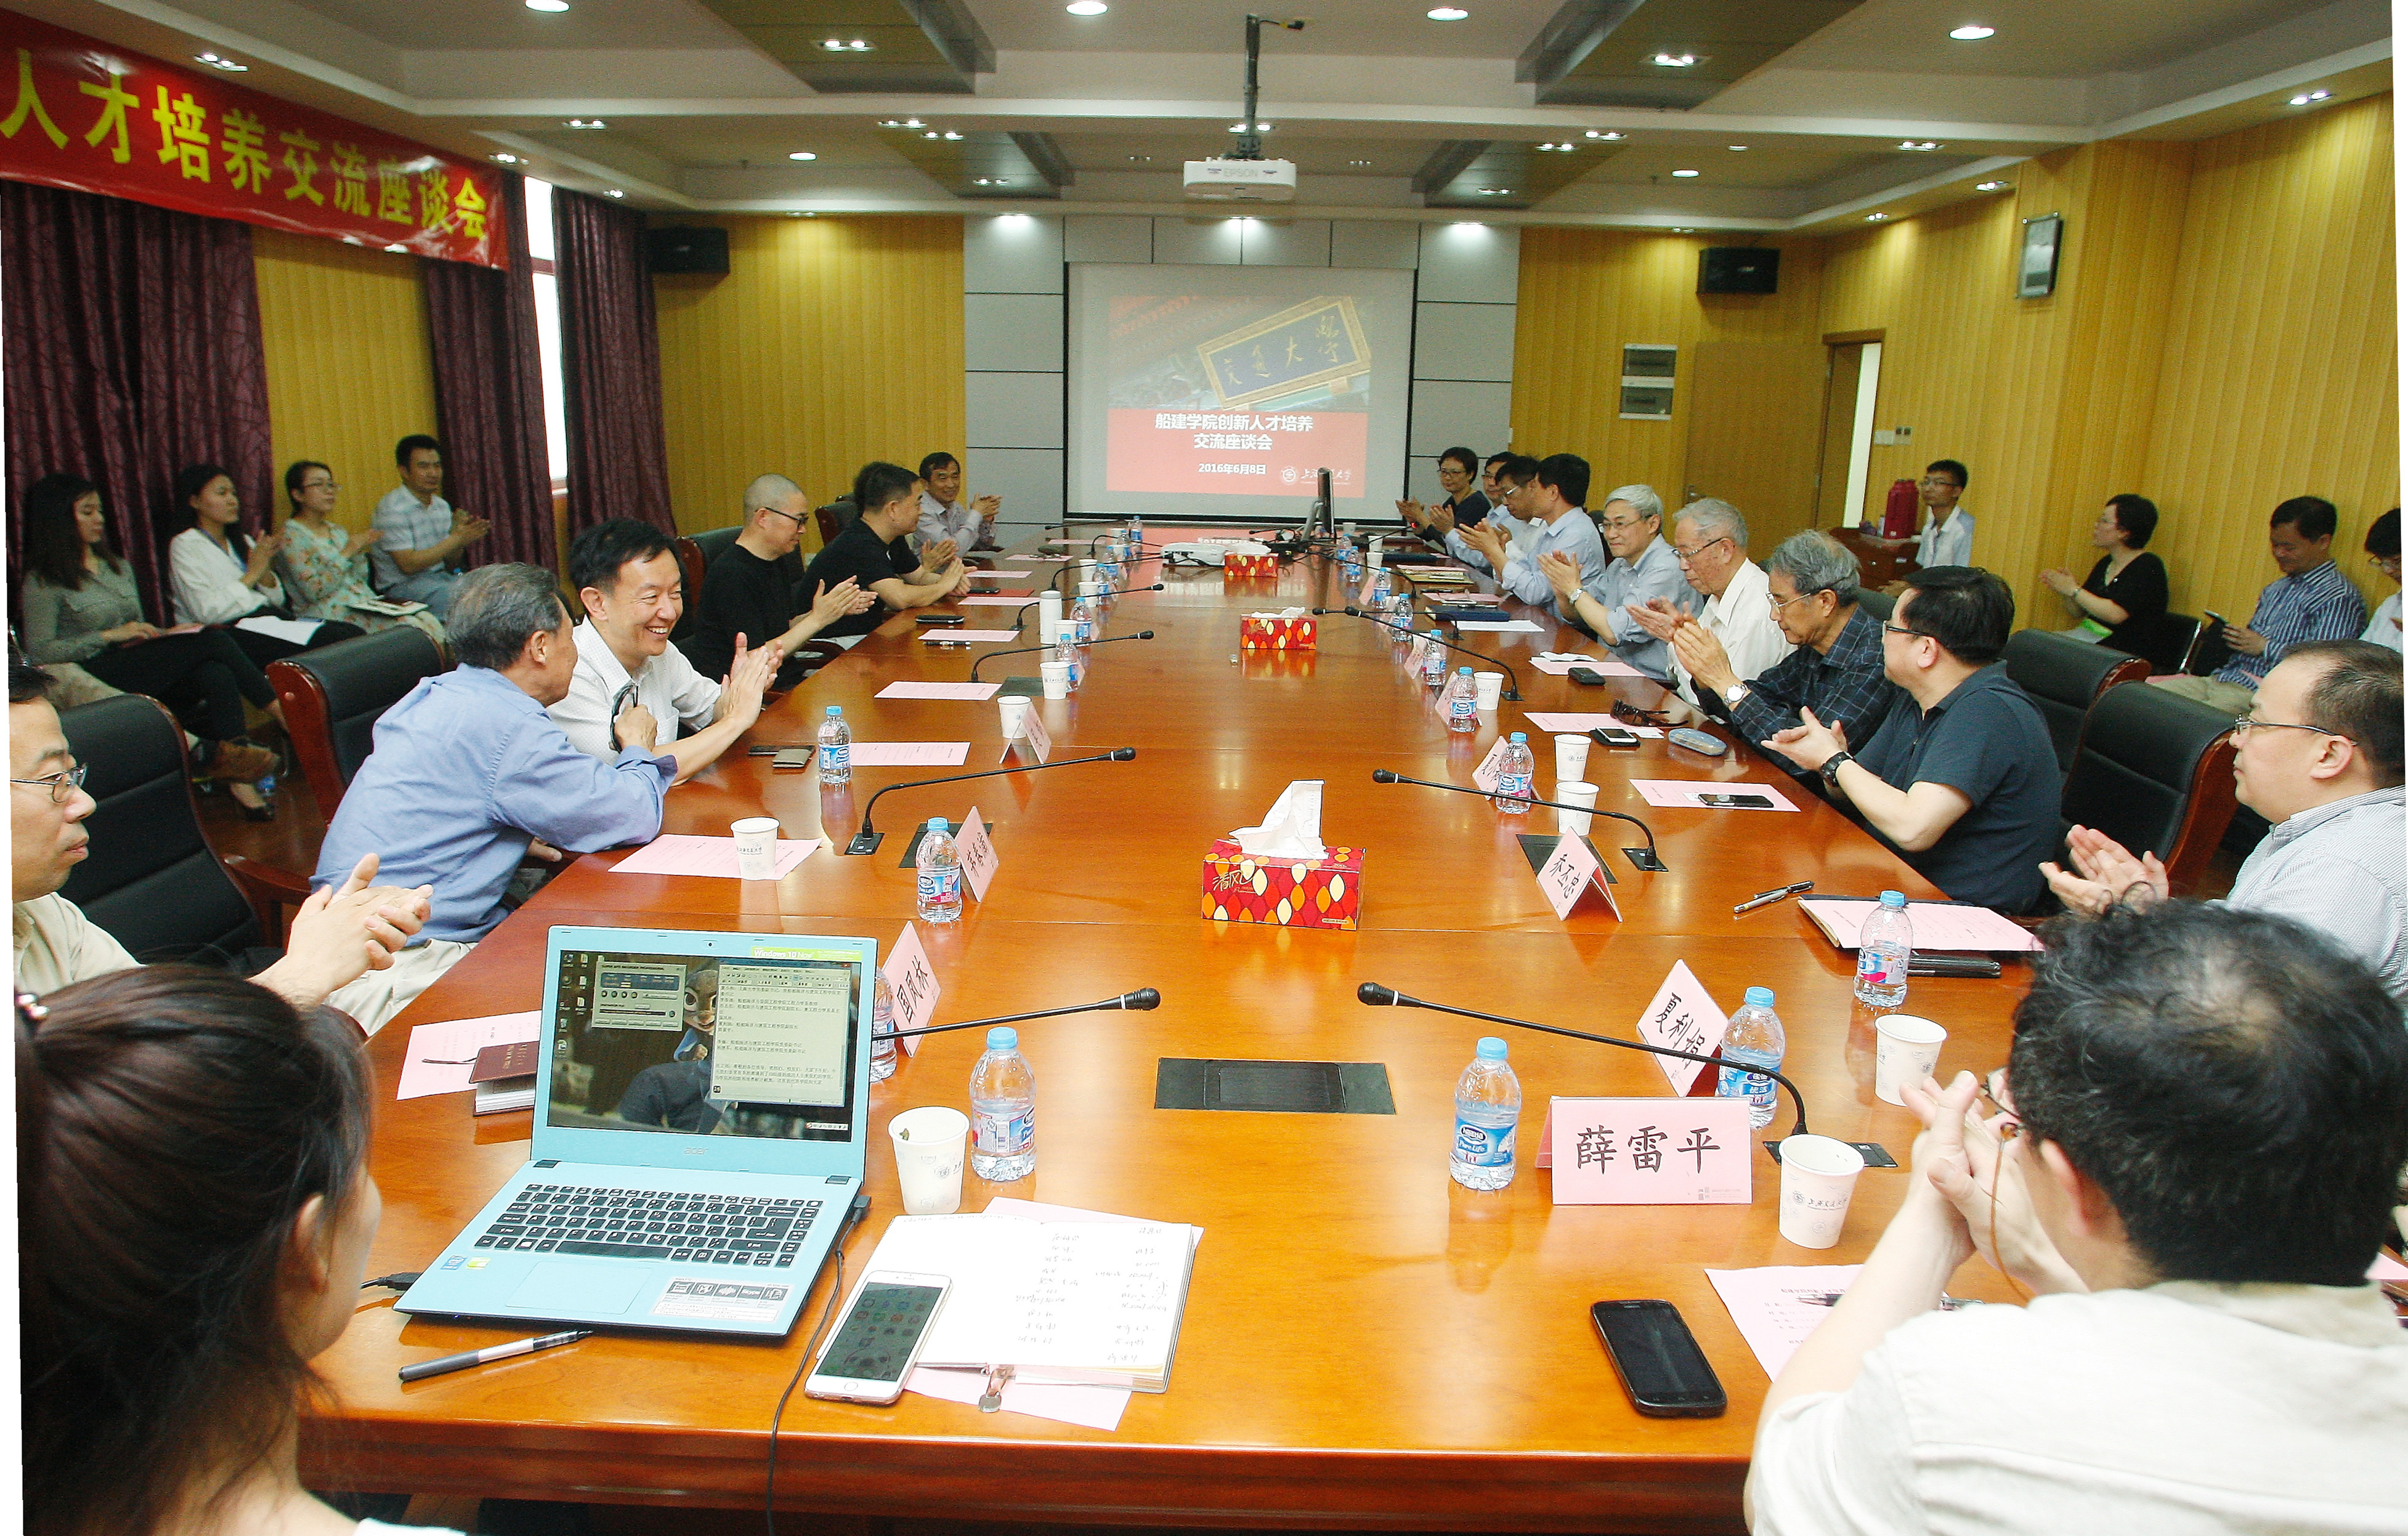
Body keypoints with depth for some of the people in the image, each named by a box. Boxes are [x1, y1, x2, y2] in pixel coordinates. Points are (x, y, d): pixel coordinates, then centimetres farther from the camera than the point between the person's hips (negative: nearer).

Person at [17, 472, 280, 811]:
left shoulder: (119, 567, 24)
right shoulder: (44, 581, 2)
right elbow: (38, 652, -7)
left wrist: (151, 635, 6)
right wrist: (109, 636, -12)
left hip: (145, 671, 7)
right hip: (98, 677, -6)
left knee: (216, 674, -30)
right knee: (211, 640, -25)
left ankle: (241, 783, -42)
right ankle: (281, 711, -19)